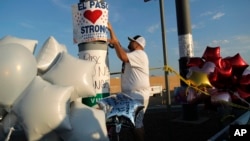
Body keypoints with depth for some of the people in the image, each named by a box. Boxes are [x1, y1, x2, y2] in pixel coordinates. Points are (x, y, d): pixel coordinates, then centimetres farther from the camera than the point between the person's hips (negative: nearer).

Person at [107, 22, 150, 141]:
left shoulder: (140, 54, -11)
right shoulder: (131, 53, 18)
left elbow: (122, 57, -26)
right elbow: (118, 46, 19)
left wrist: (115, 43, -13)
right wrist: (111, 29, 15)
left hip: (138, 95, -10)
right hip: (130, 94, 10)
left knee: (137, 122, -7)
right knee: (134, 121, 14)